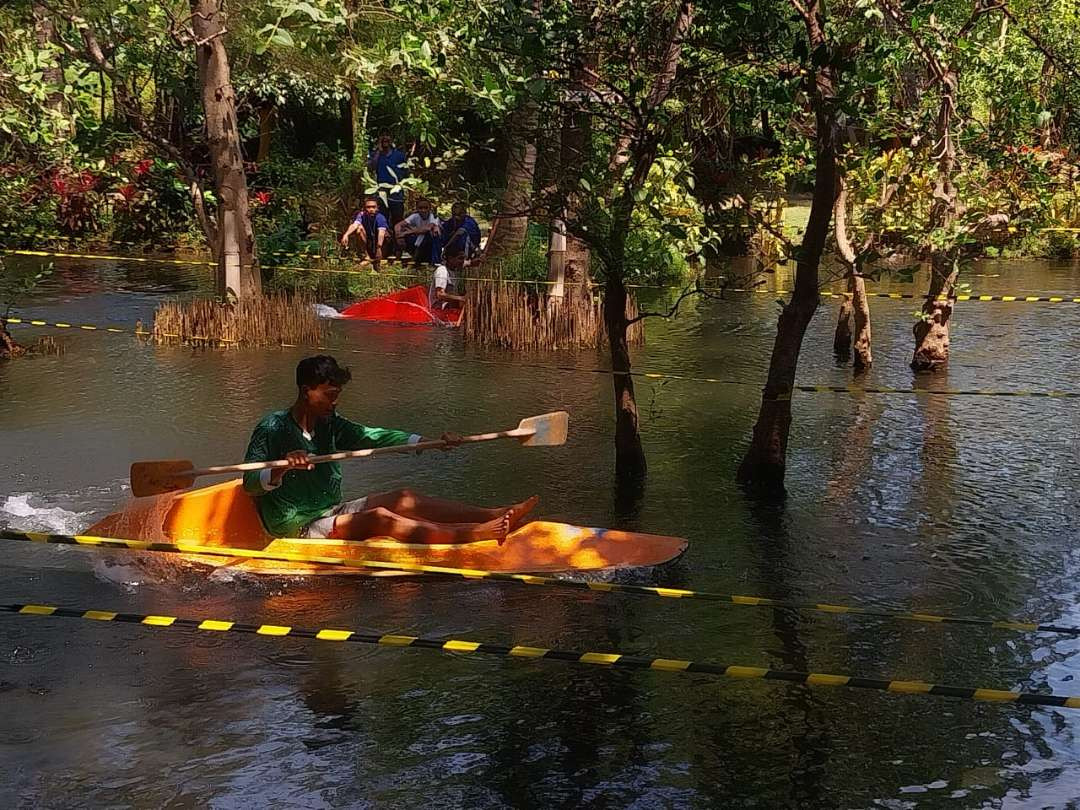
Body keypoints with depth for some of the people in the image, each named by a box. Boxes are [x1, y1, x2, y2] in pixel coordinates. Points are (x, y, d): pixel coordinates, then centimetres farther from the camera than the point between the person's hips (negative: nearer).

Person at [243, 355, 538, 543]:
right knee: (379, 518, -27)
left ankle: (497, 516, -22)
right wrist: (283, 468, -41)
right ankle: (477, 534, -41)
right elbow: (250, 484, -21)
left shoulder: (328, 423, 8)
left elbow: (372, 437, 3)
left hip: (332, 512, 8)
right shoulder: (272, 428, -13)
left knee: (403, 499, -11)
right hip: (299, 529, -8)